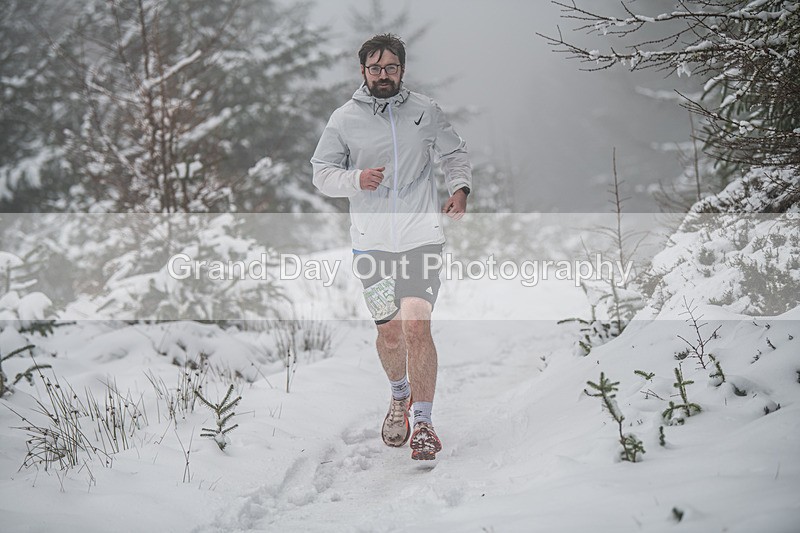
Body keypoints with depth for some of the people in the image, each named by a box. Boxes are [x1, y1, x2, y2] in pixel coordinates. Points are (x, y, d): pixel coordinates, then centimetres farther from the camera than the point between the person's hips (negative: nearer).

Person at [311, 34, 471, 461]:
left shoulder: (425, 111, 6)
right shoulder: (344, 120, 2)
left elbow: (454, 154, 18)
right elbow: (322, 173, 4)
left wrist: (459, 189, -1)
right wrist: (356, 179, -15)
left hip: (422, 236, -1)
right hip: (372, 240, 1)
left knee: (417, 326, -13)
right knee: (389, 330, 7)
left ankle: (423, 422, -6)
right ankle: (399, 395, 37)